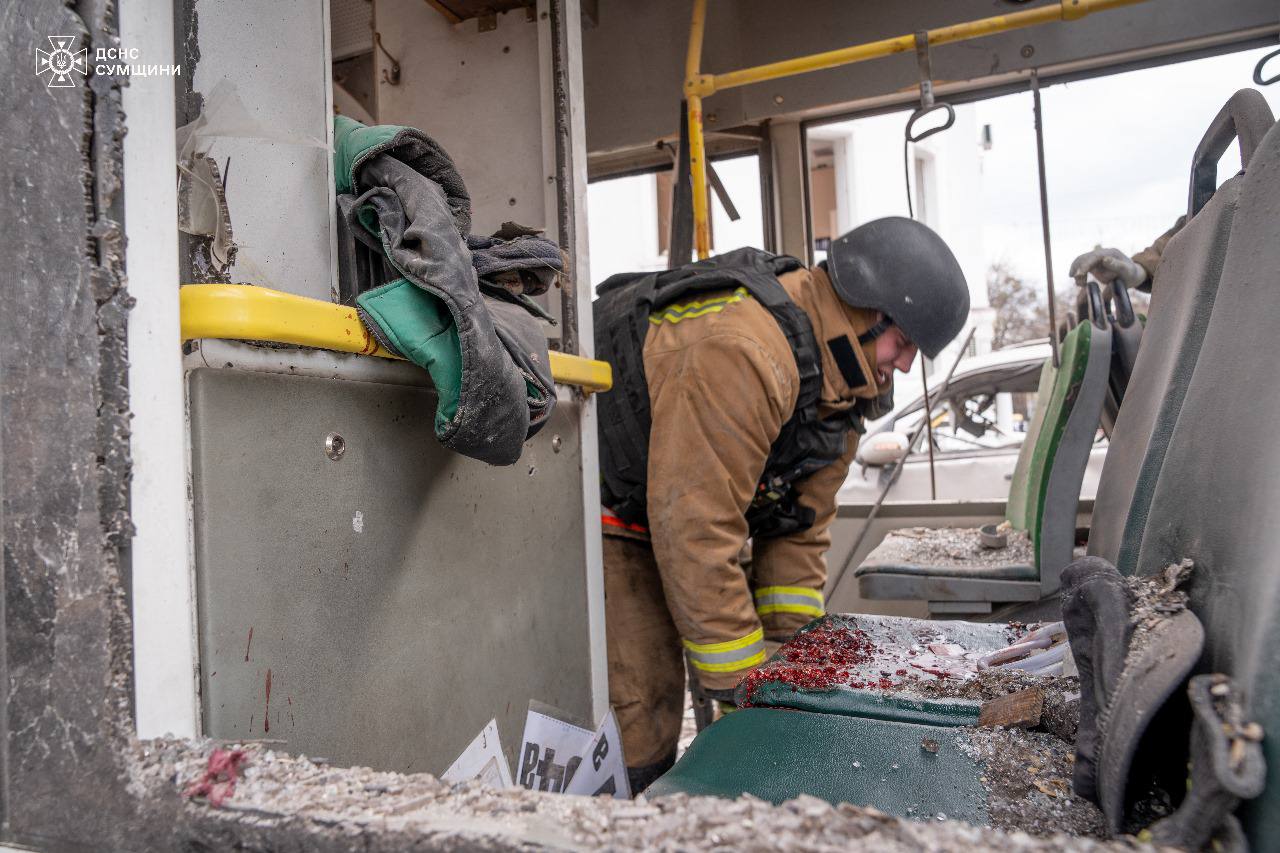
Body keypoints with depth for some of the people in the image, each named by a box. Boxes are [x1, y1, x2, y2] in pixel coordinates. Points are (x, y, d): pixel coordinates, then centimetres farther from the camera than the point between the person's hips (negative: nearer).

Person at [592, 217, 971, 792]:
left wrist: (789, 647, 0)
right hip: (599, 506, -9)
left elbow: (798, 525, 4)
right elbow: (696, 529, -31)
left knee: (658, 700, 10)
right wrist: (737, 684, -22)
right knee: (640, 711, -9)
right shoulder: (741, 354, -33)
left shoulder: (842, 378, 0)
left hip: (662, 504, 9)